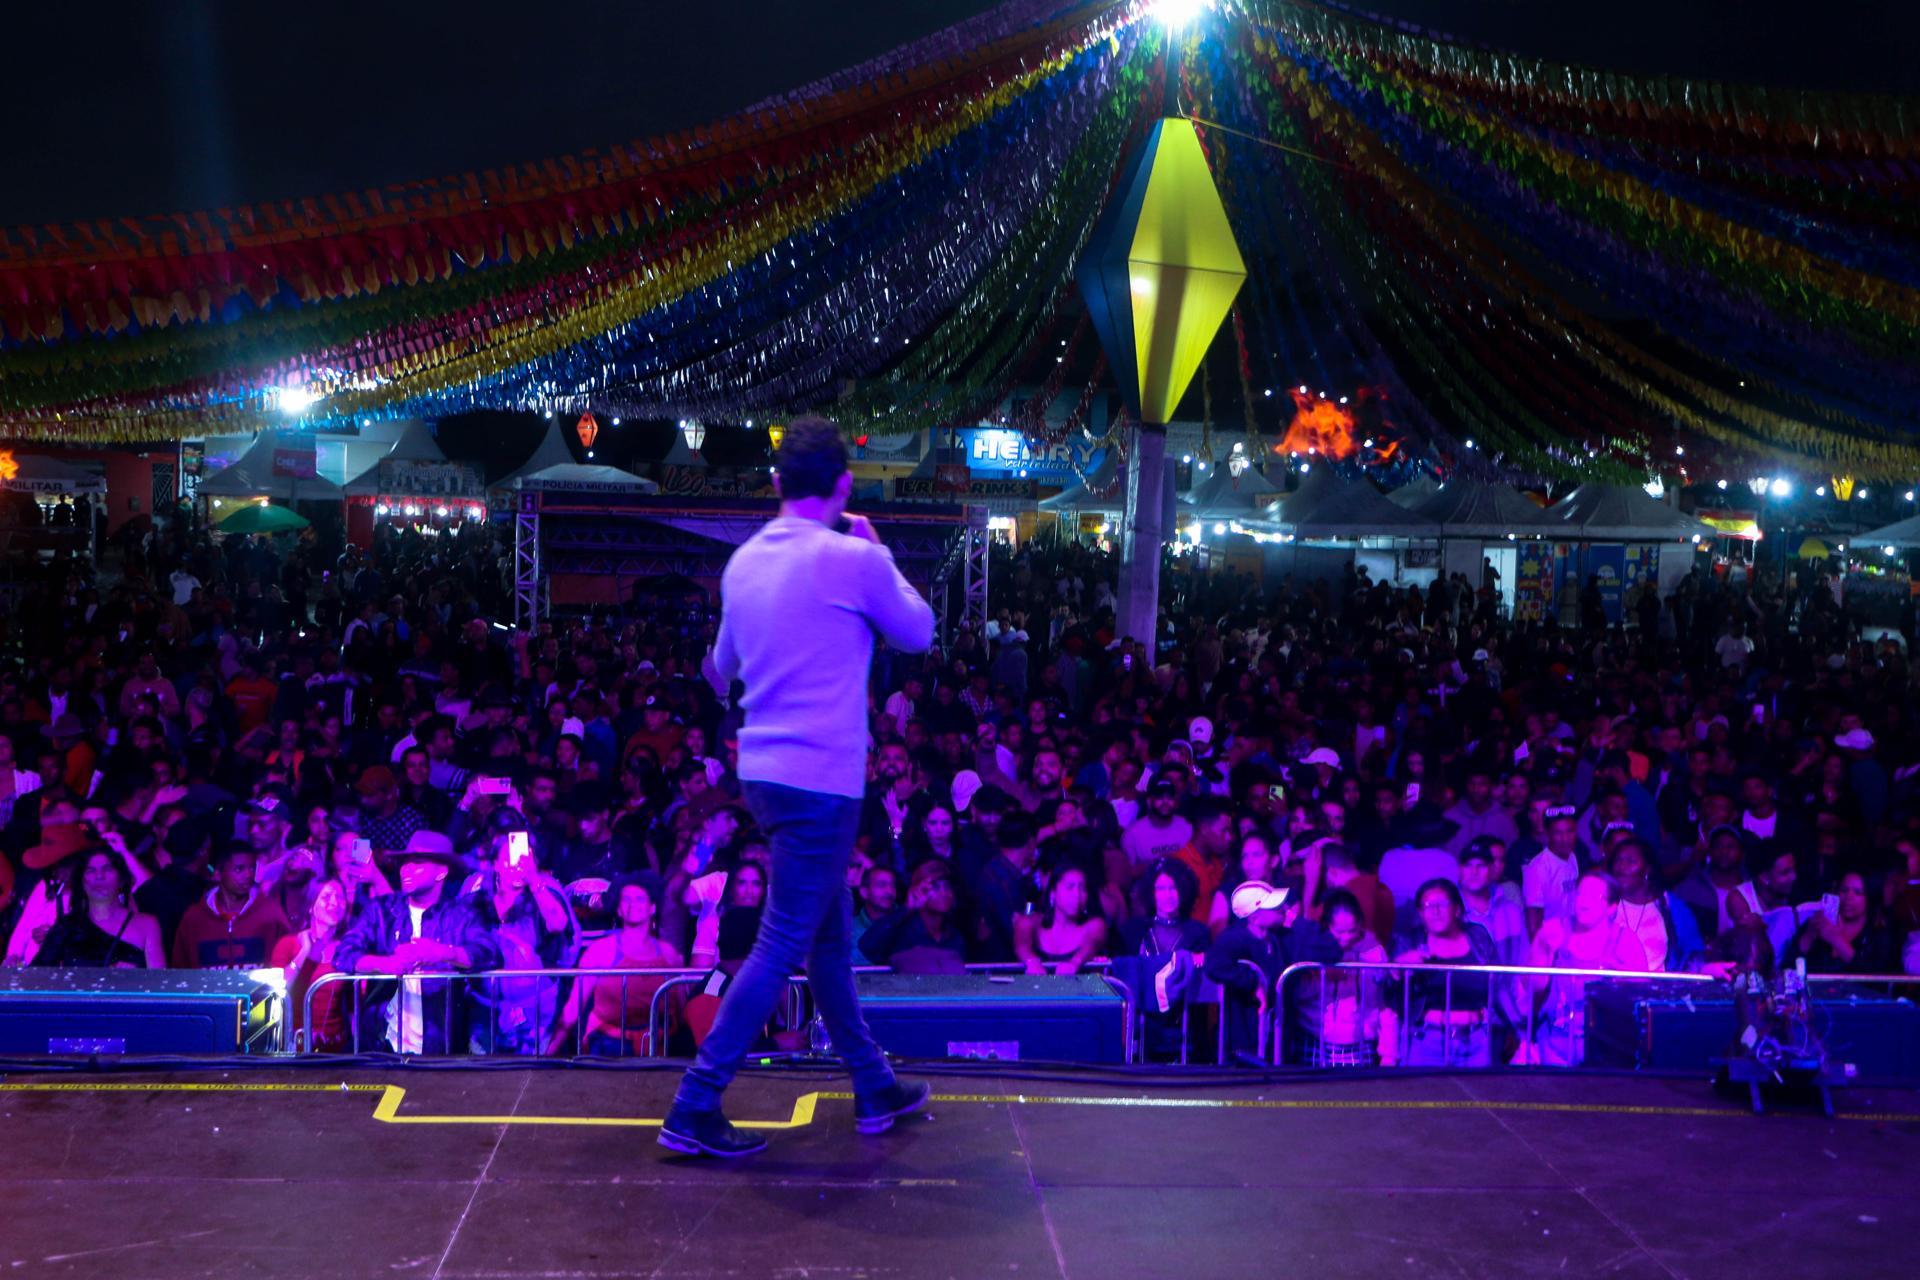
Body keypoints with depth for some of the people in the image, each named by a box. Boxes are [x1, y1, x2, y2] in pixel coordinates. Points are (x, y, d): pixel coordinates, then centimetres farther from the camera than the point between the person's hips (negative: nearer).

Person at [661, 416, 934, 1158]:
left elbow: (723, 665, 21)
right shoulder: (855, 559, -13)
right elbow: (918, 632, 5)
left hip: (762, 770, 8)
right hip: (822, 778, -8)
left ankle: (874, 1091, 30)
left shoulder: (743, 562, 7)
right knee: (782, 945, -3)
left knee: (831, 935, 18)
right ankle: (693, 1109, -2)